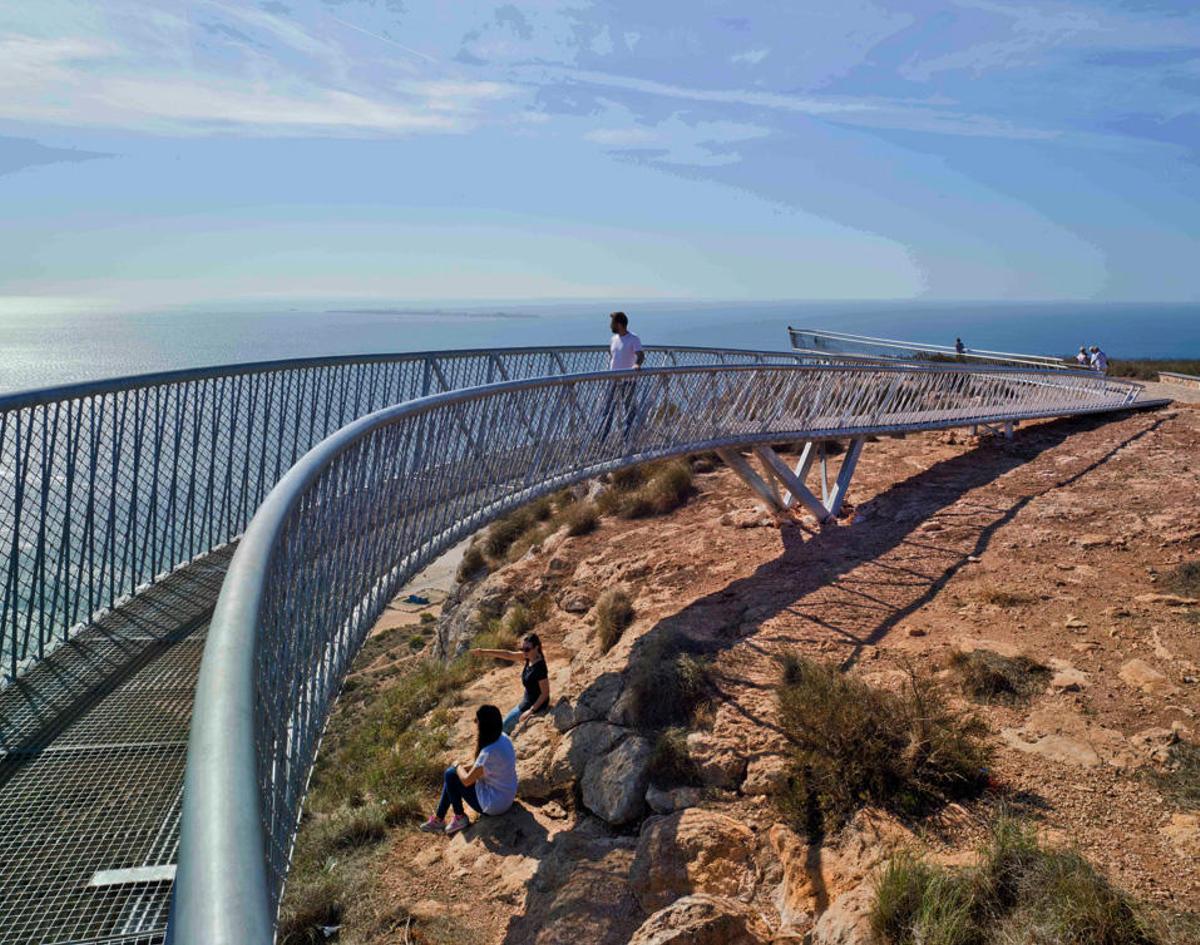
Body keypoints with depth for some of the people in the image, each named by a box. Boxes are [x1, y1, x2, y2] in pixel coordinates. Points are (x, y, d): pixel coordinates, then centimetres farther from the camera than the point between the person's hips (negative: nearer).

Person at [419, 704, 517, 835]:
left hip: (493, 805, -8)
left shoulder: (490, 752, -32)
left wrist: (457, 767, 0)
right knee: (452, 773, 15)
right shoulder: (502, 737, -6)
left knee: (450, 775, 1)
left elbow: (467, 781, -19)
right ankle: (438, 819, 27)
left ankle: (459, 818, 18)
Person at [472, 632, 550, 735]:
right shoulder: (529, 657, -8)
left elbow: (545, 693, -27)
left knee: (506, 724, 9)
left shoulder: (539, 667, -32)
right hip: (528, 700, 9)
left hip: (536, 704, -9)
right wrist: (484, 652, -14)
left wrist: (530, 711, -27)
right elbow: (508, 654, -9)